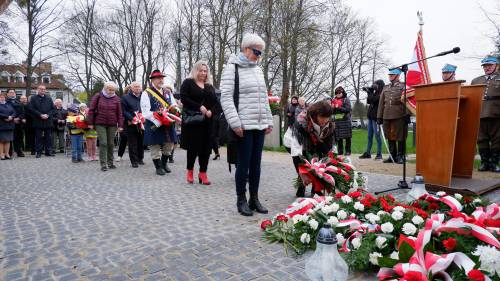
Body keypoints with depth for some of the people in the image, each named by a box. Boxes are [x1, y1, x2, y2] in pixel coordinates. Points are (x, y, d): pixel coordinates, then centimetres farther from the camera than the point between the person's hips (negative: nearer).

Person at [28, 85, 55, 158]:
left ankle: (48, 151, 12)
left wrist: (48, 115, -8)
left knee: (48, 137, 6)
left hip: (48, 121, 3)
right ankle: (38, 152, 6)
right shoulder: (33, 98, 4)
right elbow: (31, 109, -4)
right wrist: (40, 115, -14)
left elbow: (53, 108, 8)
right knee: (39, 137, 1)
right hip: (38, 121, -3)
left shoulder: (49, 98, 13)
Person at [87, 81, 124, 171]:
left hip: (112, 125, 2)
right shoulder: (98, 96, 2)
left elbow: (119, 113, 5)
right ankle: (103, 164, -3)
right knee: (103, 143, -7)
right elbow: (91, 110, 3)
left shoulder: (116, 98, 6)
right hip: (100, 124, -2)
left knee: (111, 144, 7)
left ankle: (110, 163, 19)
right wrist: (90, 123, 0)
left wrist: (120, 125, 0)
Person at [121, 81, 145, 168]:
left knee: (141, 142, 9)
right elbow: (124, 111, -4)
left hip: (142, 123, 3)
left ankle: (140, 159, 22)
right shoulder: (125, 97, 2)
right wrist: (131, 118, -16)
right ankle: (134, 161, 7)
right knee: (132, 143, 1)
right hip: (131, 124, -3)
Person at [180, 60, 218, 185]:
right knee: (193, 146, -2)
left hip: (207, 121, 5)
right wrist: (199, 107, -17)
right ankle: (189, 171, 17)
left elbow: (215, 102, 13)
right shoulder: (188, 82, 4)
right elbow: (183, 98, -9)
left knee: (206, 146, 2)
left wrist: (211, 111, -8)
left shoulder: (210, 86, 19)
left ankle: (203, 173, 11)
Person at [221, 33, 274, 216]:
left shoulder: (258, 69, 18)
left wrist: (269, 121, 14)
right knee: (244, 163, 0)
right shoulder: (232, 67, -3)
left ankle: (254, 199, 21)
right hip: (244, 125, -6)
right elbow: (226, 97, -10)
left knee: (256, 163, 10)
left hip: (260, 125, 7)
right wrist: (235, 123, -17)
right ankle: (241, 200, 14)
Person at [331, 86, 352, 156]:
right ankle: (340, 151, 11)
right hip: (337, 121, 4)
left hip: (345, 120, -4)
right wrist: (333, 108, -3)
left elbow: (348, 109, -11)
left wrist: (338, 107, -15)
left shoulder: (346, 99, 2)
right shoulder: (334, 100, 15)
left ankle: (348, 151, 5)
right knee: (338, 137, 3)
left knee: (347, 137, -1)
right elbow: (332, 111, 17)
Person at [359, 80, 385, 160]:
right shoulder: (375, 93, 15)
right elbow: (368, 101, 17)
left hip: (376, 117, -9)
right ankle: (367, 153, 17)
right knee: (369, 136, 11)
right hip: (371, 116, 9)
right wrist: (370, 91, 7)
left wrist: (369, 92, -4)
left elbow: (373, 100, -20)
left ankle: (379, 154, 2)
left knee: (377, 136, -4)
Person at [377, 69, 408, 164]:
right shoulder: (385, 88, 17)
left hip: (399, 116, -4)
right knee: (390, 137, 7)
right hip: (387, 116, 4)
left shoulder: (403, 86, 4)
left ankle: (400, 156, 8)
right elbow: (381, 103, 16)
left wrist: (407, 116, -10)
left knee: (400, 137, 0)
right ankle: (392, 156, 16)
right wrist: (379, 116, 11)